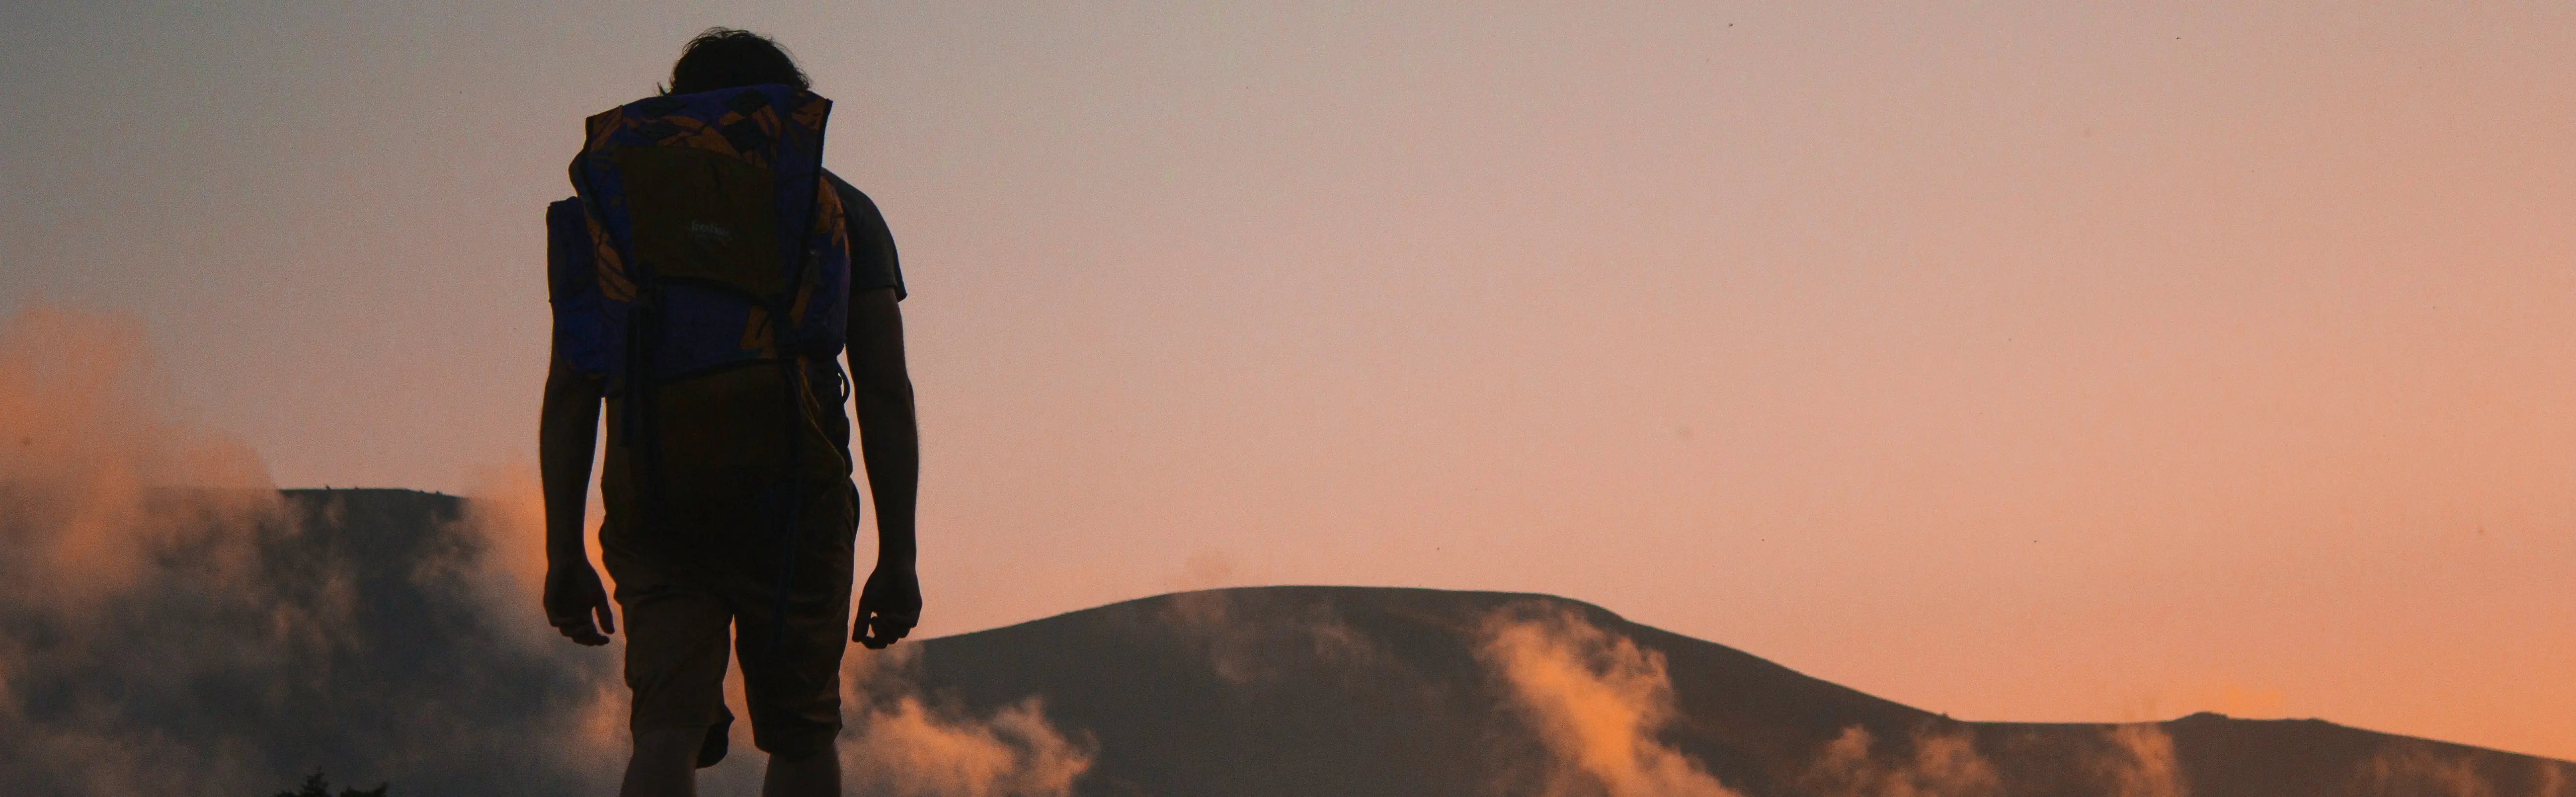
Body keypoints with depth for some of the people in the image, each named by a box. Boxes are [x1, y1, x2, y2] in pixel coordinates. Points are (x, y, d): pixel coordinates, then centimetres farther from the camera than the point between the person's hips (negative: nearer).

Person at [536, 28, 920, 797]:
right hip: (793, 498, -1)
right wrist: (898, 554, 4)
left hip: (652, 505, 1)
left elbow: (570, 389, 8)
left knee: (667, 733, -1)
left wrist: (564, 549, 7)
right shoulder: (840, 210, 13)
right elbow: (886, 394, 4)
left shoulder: (618, 203, 16)